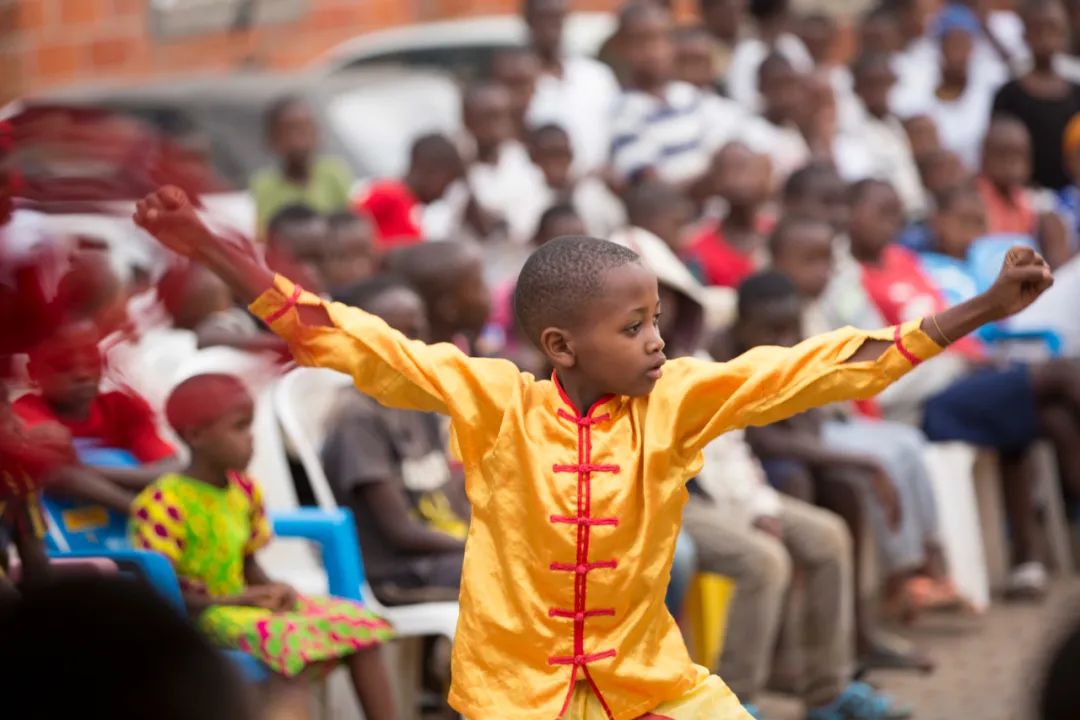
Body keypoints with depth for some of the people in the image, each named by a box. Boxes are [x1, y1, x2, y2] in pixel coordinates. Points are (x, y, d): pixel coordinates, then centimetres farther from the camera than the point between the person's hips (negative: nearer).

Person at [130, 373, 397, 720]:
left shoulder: (245, 491, 8)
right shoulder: (162, 505, -17)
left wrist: (273, 589, -6)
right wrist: (233, 600, -23)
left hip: (243, 602, 8)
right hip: (197, 615, -8)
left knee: (358, 623, -5)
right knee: (287, 636, -35)